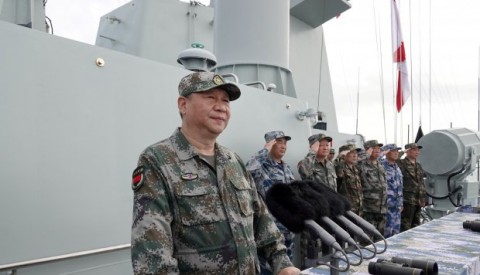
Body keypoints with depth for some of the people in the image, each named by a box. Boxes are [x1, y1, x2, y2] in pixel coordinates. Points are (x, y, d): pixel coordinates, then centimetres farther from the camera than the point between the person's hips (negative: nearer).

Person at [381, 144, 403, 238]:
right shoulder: (382, 166, -13)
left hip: (397, 205, 8)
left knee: (396, 230, 14)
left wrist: (401, 203, 21)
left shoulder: (396, 167, 15)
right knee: (387, 231, -5)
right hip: (388, 205, -8)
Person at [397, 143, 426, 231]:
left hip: (418, 201, 8)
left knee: (415, 226, 16)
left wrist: (422, 198, 15)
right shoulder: (401, 163, -9)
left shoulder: (418, 166, 16)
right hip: (407, 201, -8)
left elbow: (422, 183, 19)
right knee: (406, 226, -5)